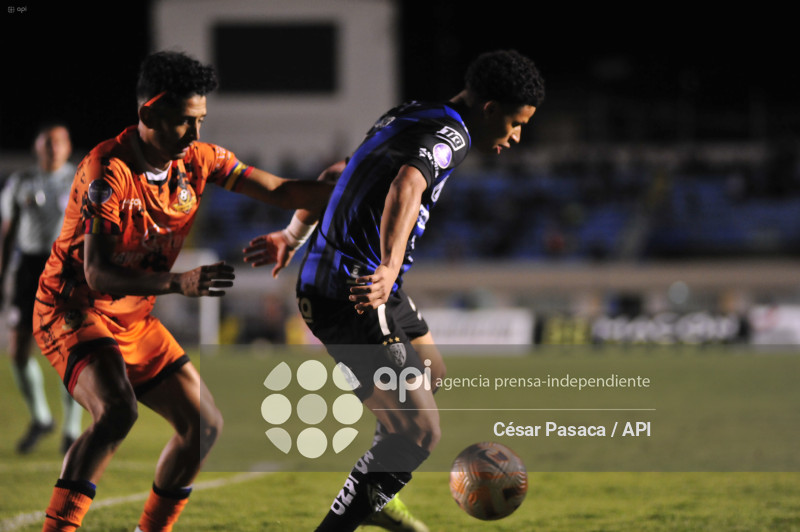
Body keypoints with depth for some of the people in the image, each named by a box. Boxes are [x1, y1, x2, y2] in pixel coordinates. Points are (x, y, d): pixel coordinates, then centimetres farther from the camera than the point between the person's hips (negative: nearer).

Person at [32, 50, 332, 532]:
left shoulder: (198, 160, -3)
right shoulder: (108, 172, -25)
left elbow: (280, 192, 5)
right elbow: (98, 274, -31)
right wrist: (179, 283, -43)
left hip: (134, 320, 8)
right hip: (72, 311, -8)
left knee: (204, 424, 5)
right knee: (118, 410, -33)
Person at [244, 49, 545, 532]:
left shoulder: (411, 120, 16)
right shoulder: (447, 135, -16)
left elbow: (336, 175, 28)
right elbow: (406, 187, -37)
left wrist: (293, 236, 38)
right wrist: (389, 269, -50)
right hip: (352, 297, -11)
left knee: (431, 373, 30)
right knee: (420, 432, -11)